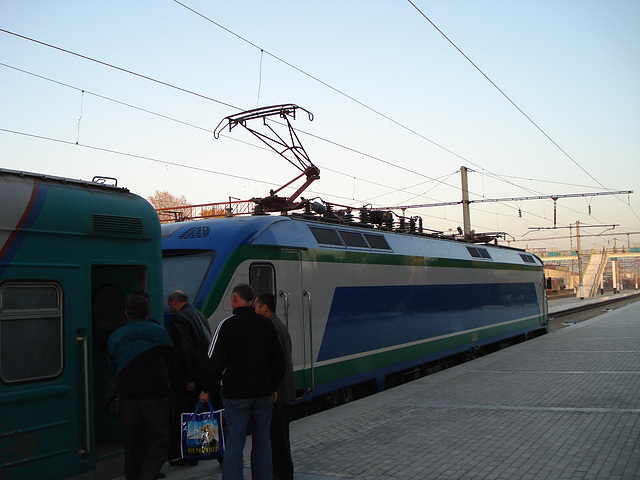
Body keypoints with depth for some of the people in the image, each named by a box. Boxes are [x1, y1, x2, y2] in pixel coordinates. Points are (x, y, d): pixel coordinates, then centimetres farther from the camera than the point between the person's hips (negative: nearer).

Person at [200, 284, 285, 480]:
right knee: (262, 444, 12)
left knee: (234, 445, 0)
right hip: (263, 392, 4)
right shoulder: (267, 324, 6)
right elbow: (278, 359, 11)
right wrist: (274, 387, 21)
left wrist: (206, 389, 2)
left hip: (236, 392, -4)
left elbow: (216, 361, -10)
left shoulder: (227, 325, -8)